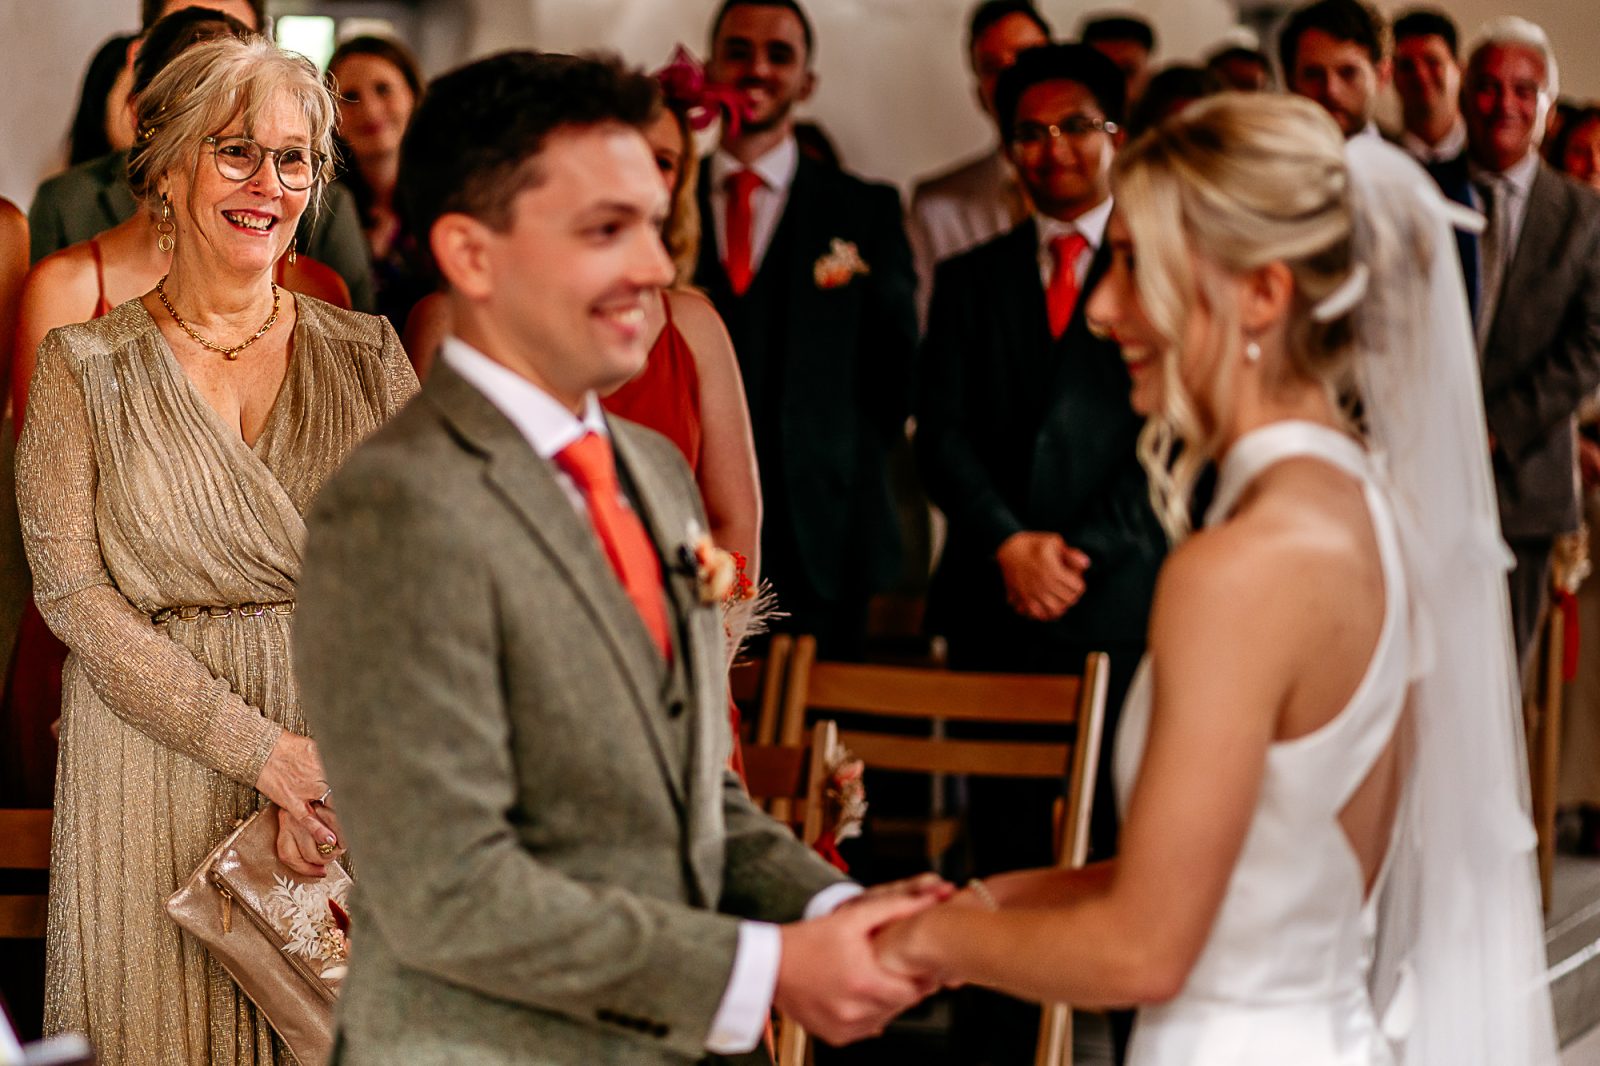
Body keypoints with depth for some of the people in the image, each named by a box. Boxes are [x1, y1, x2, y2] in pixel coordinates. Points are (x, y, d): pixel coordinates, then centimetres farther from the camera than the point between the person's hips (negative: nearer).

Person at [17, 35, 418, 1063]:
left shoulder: (367, 356, 6)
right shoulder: (84, 367, 1)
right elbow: (76, 593, -7)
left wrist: (341, 770, -17)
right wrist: (269, 755, -16)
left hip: (346, 751, 2)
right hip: (153, 753, -1)